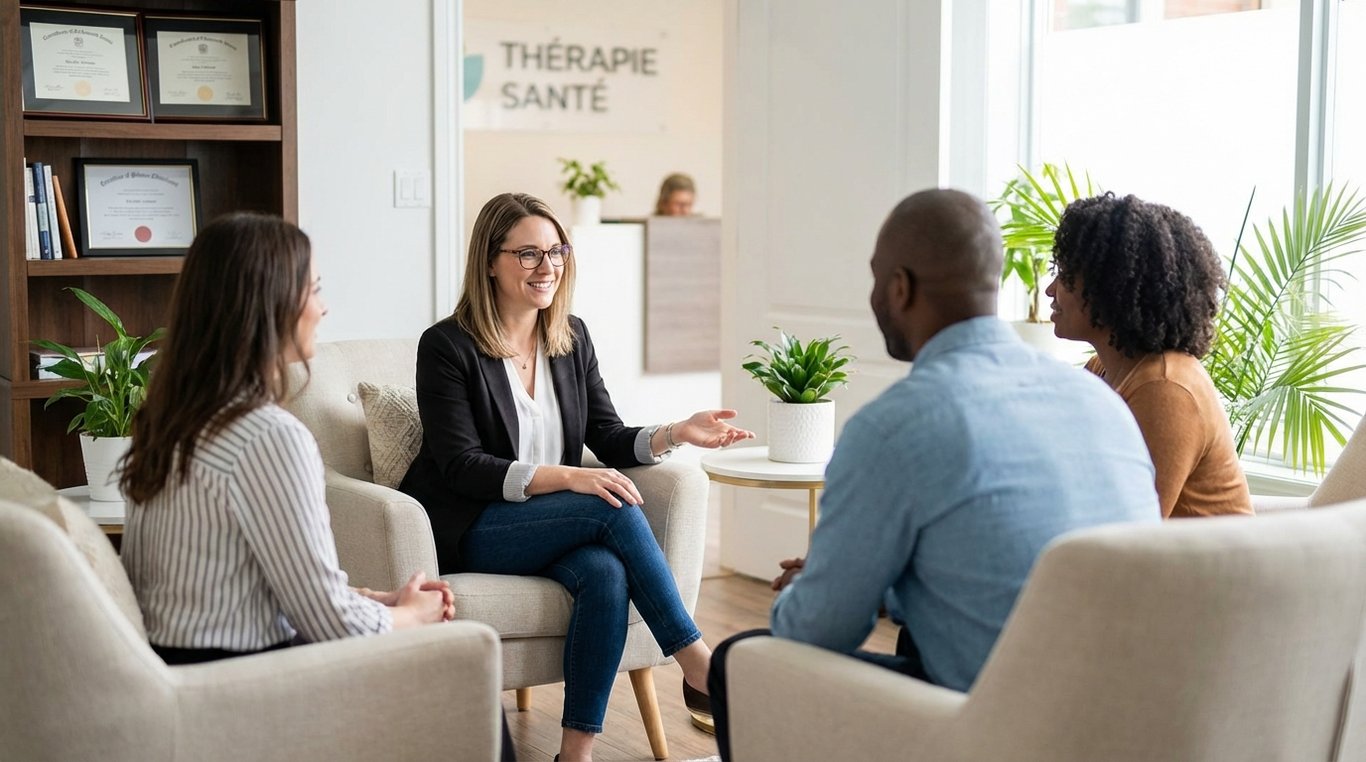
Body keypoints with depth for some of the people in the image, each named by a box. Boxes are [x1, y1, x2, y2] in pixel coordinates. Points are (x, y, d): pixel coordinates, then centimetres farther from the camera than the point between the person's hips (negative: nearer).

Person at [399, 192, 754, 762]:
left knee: (607, 573, -30)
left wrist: (676, 433, -10)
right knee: (617, 509, -27)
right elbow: (463, 467, -15)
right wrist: (565, 477, -25)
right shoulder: (447, 346, -8)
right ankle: (699, 667, -19)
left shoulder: (572, 338, 10)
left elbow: (610, 439, 10)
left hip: (558, 524, 5)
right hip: (470, 533, -5)